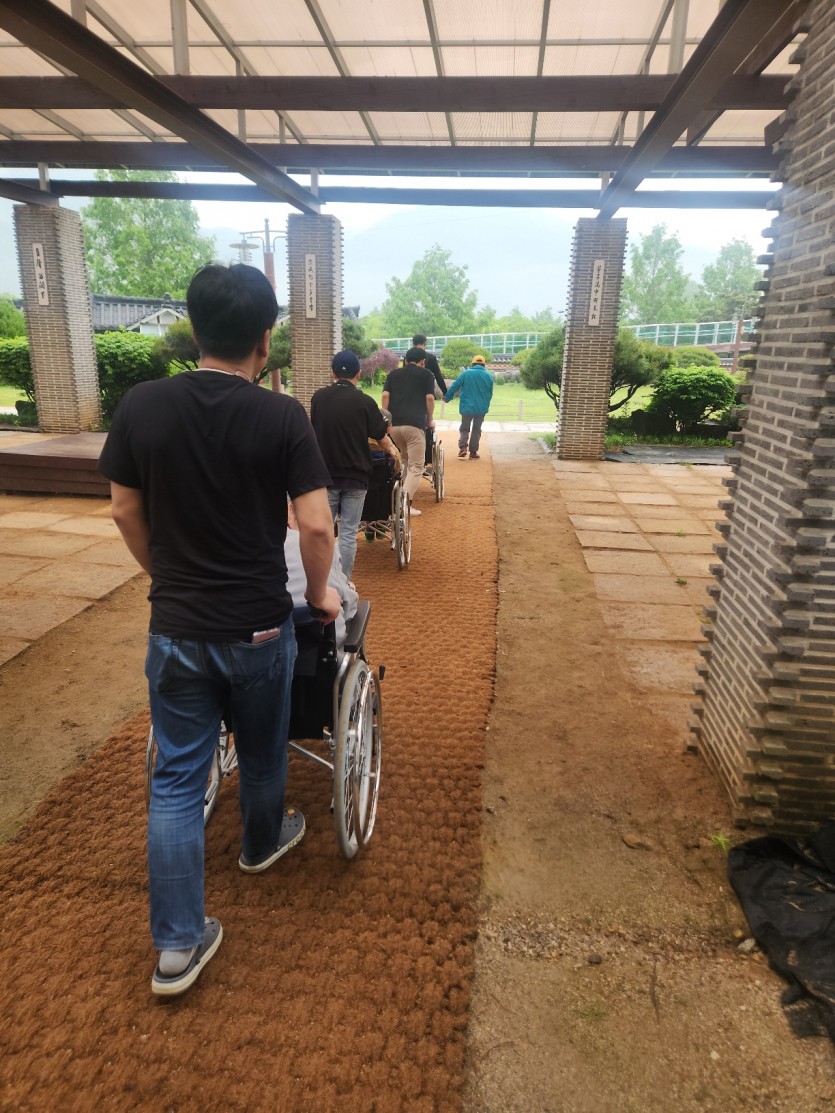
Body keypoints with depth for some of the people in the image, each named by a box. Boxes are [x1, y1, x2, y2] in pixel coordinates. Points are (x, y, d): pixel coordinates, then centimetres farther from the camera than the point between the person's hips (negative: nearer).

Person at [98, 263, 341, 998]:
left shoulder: (140, 406, -4)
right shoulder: (283, 417, -14)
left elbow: (126, 511, 4)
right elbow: (316, 527, -16)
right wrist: (320, 592, 3)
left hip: (174, 627, 2)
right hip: (259, 626, -2)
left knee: (176, 777, 12)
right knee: (262, 755, 23)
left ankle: (178, 945, 20)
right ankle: (263, 842, 50)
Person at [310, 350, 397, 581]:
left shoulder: (318, 398, 0)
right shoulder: (365, 402, -8)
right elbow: (381, 438, 2)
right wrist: (391, 451, 24)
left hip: (325, 474, 2)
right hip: (355, 475, -2)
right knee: (348, 534, 4)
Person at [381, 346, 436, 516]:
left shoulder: (393, 373, 20)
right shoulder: (426, 374, 11)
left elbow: (385, 396, 7)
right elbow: (430, 398, 1)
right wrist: (430, 420, 12)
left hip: (393, 424, 5)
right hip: (414, 424, -5)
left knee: (404, 458, 27)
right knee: (416, 467, -2)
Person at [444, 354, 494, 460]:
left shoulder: (466, 373, -4)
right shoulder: (488, 376, 3)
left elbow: (455, 386, -5)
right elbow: (490, 394, 9)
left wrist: (447, 398, 7)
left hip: (467, 407, -2)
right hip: (482, 408, 2)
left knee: (464, 428, 11)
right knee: (477, 429, 12)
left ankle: (463, 447, -10)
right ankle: (473, 452, 11)